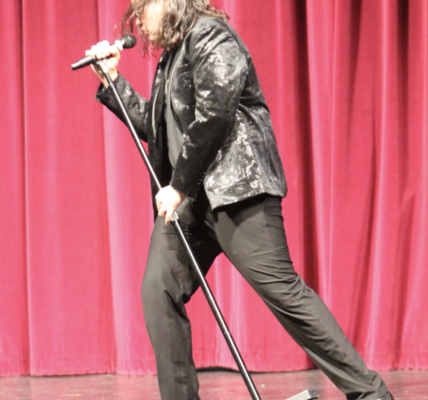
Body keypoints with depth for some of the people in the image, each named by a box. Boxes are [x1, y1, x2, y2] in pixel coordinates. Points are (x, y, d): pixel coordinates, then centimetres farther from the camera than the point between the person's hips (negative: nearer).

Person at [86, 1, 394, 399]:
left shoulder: (211, 38, -4)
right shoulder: (172, 55, 23)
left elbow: (212, 118, -14)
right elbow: (152, 126, 28)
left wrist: (179, 186, -11)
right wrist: (112, 80, 22)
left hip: (235, 189, -9)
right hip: (187, 198, 9)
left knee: (279, 287, -14)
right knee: (158, 290, -3)